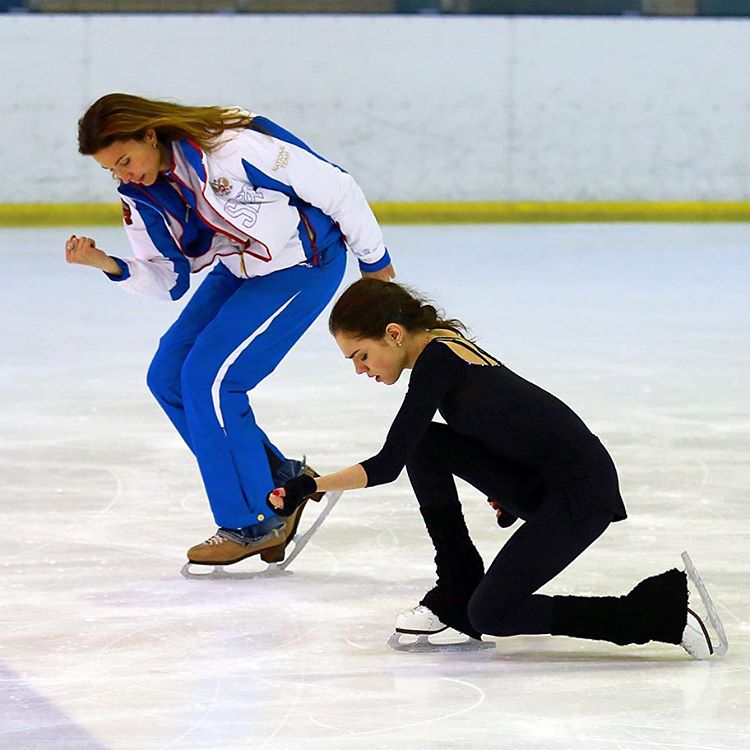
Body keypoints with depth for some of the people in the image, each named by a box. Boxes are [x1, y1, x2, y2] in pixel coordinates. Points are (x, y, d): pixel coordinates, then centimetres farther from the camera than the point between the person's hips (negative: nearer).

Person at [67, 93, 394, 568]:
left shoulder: (232, 147, -29)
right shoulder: (141, 196, -5)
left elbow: (335, 188, -20)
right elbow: (167, 280, 0)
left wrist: (374, 260, -8)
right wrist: (110, 265, -20)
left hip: (304, 266, -8)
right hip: (241, 270, 9)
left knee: (209, 377, -16)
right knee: (169, 377, 0)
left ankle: (255, 521, -2)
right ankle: (278, 478, 13)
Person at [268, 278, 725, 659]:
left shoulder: (435, 361, -16)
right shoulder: (446, 347, 10)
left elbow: (387, 466, -20)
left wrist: (312, 487, -21)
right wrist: (503, 494, 33)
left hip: (583, 492, -9)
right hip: (536, 483, 9)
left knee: (491, 615, -8)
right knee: (424, 446, 2)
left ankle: (663, 612, -7)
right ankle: (456, 593, 10)